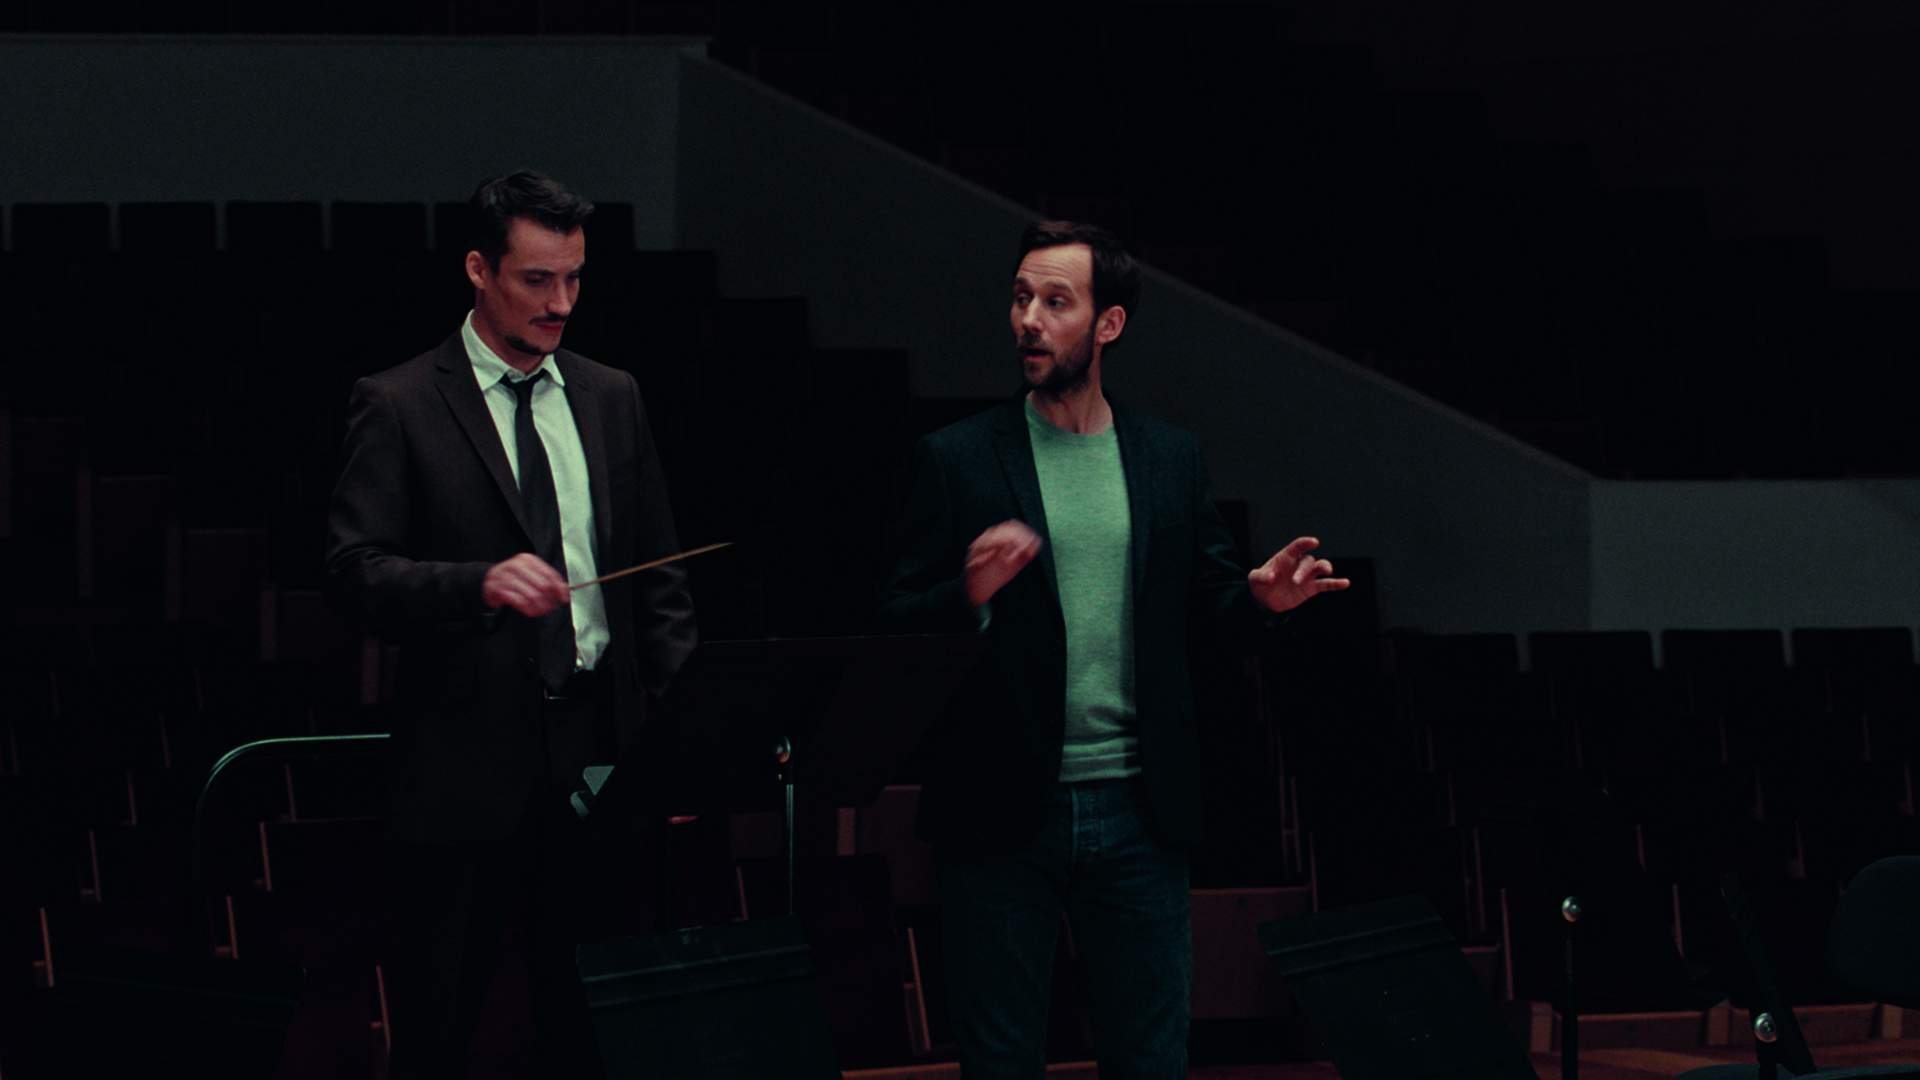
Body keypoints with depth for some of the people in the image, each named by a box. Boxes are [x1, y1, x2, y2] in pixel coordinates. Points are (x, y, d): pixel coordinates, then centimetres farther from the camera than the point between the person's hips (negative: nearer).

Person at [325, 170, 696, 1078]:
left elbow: (658, 576, 16)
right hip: (469, 758, -4)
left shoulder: (611, 401, 13)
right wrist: (479, 585, -26)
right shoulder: (400, 407, -2)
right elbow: (353, 568, -9)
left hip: (599, 755, 4)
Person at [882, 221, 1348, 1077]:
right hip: (1001, 813, -2)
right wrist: (969, 594, -25)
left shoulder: (1172, 460, 8)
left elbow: (1208, 596, 12)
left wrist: (1261, 596, -10)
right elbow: (896, 632, -4)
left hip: (1136, 810, 2)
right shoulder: (957, 461, -1)